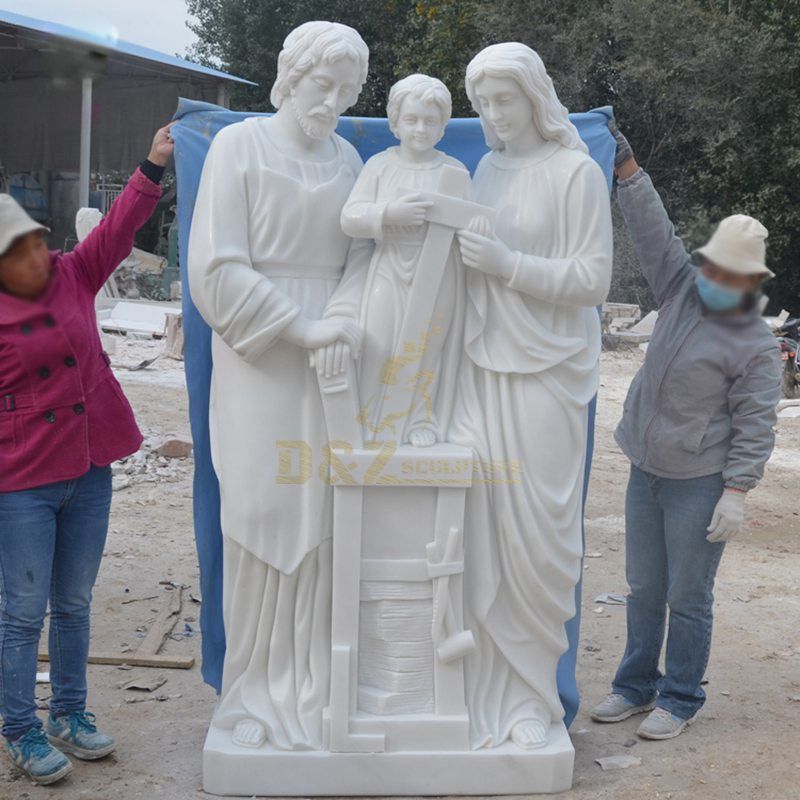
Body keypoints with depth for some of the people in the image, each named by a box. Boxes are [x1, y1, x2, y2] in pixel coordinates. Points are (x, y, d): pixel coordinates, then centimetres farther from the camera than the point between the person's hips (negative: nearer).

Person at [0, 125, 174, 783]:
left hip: (90, 470, 5)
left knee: (74, 602, 15)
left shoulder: (73, 277, 4)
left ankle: (70, 714, 29)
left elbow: (119, 229, 3)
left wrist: (153, 166, -5)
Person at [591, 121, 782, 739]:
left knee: (688, 597, 2)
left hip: (699, 483, -6)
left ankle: (681, 699, 16)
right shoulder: (683, 291, 6)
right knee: (644, 589, 14)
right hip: (646, 471, 6)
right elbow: (654, 231, 3)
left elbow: (754, 427, -11)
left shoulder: (757, 346, -10)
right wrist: (626, 165, -4)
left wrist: (736, 493, -17)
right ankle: (636, 686, 27)